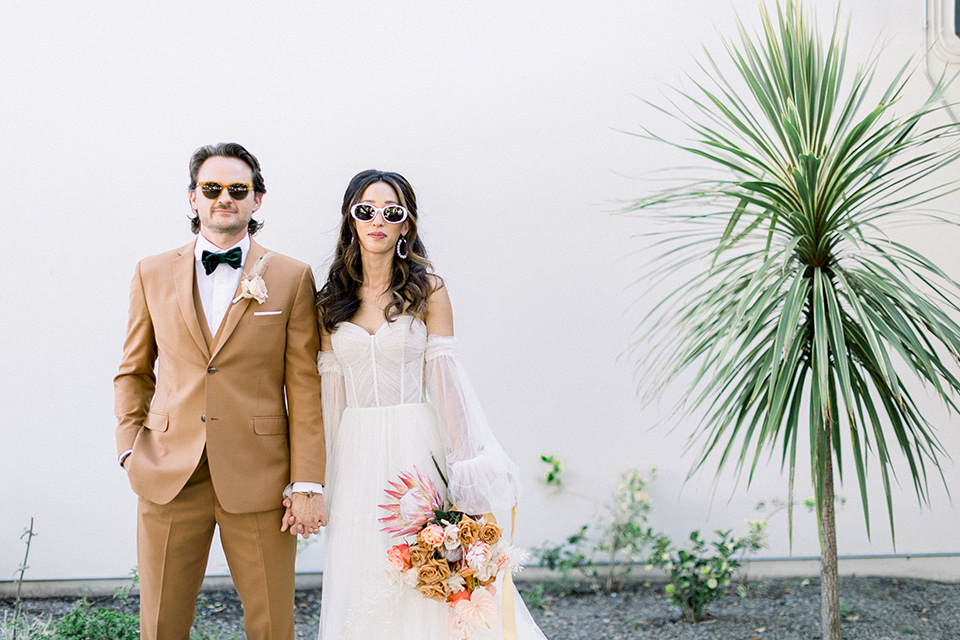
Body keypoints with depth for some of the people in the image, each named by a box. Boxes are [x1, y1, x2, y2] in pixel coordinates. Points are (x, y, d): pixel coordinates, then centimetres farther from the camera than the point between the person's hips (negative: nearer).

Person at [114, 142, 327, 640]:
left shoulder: (291, 278, 2)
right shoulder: (152, 274, 9)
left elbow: (305, 388, -1)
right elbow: (133, 372, 16)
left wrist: (308, 485, -6)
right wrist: (130, 449, 2)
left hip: (258, 481, -2)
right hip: (168, 478, 2)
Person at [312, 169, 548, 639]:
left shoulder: (427, 290, -1)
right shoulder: (332, 299, 7)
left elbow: (444, 378, -5)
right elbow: (330, 390, 9)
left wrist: (464, 469, -10)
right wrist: (313, 478, 8)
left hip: (416, 445, -3)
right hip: (356, 453, 3)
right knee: (361, 586, 5)